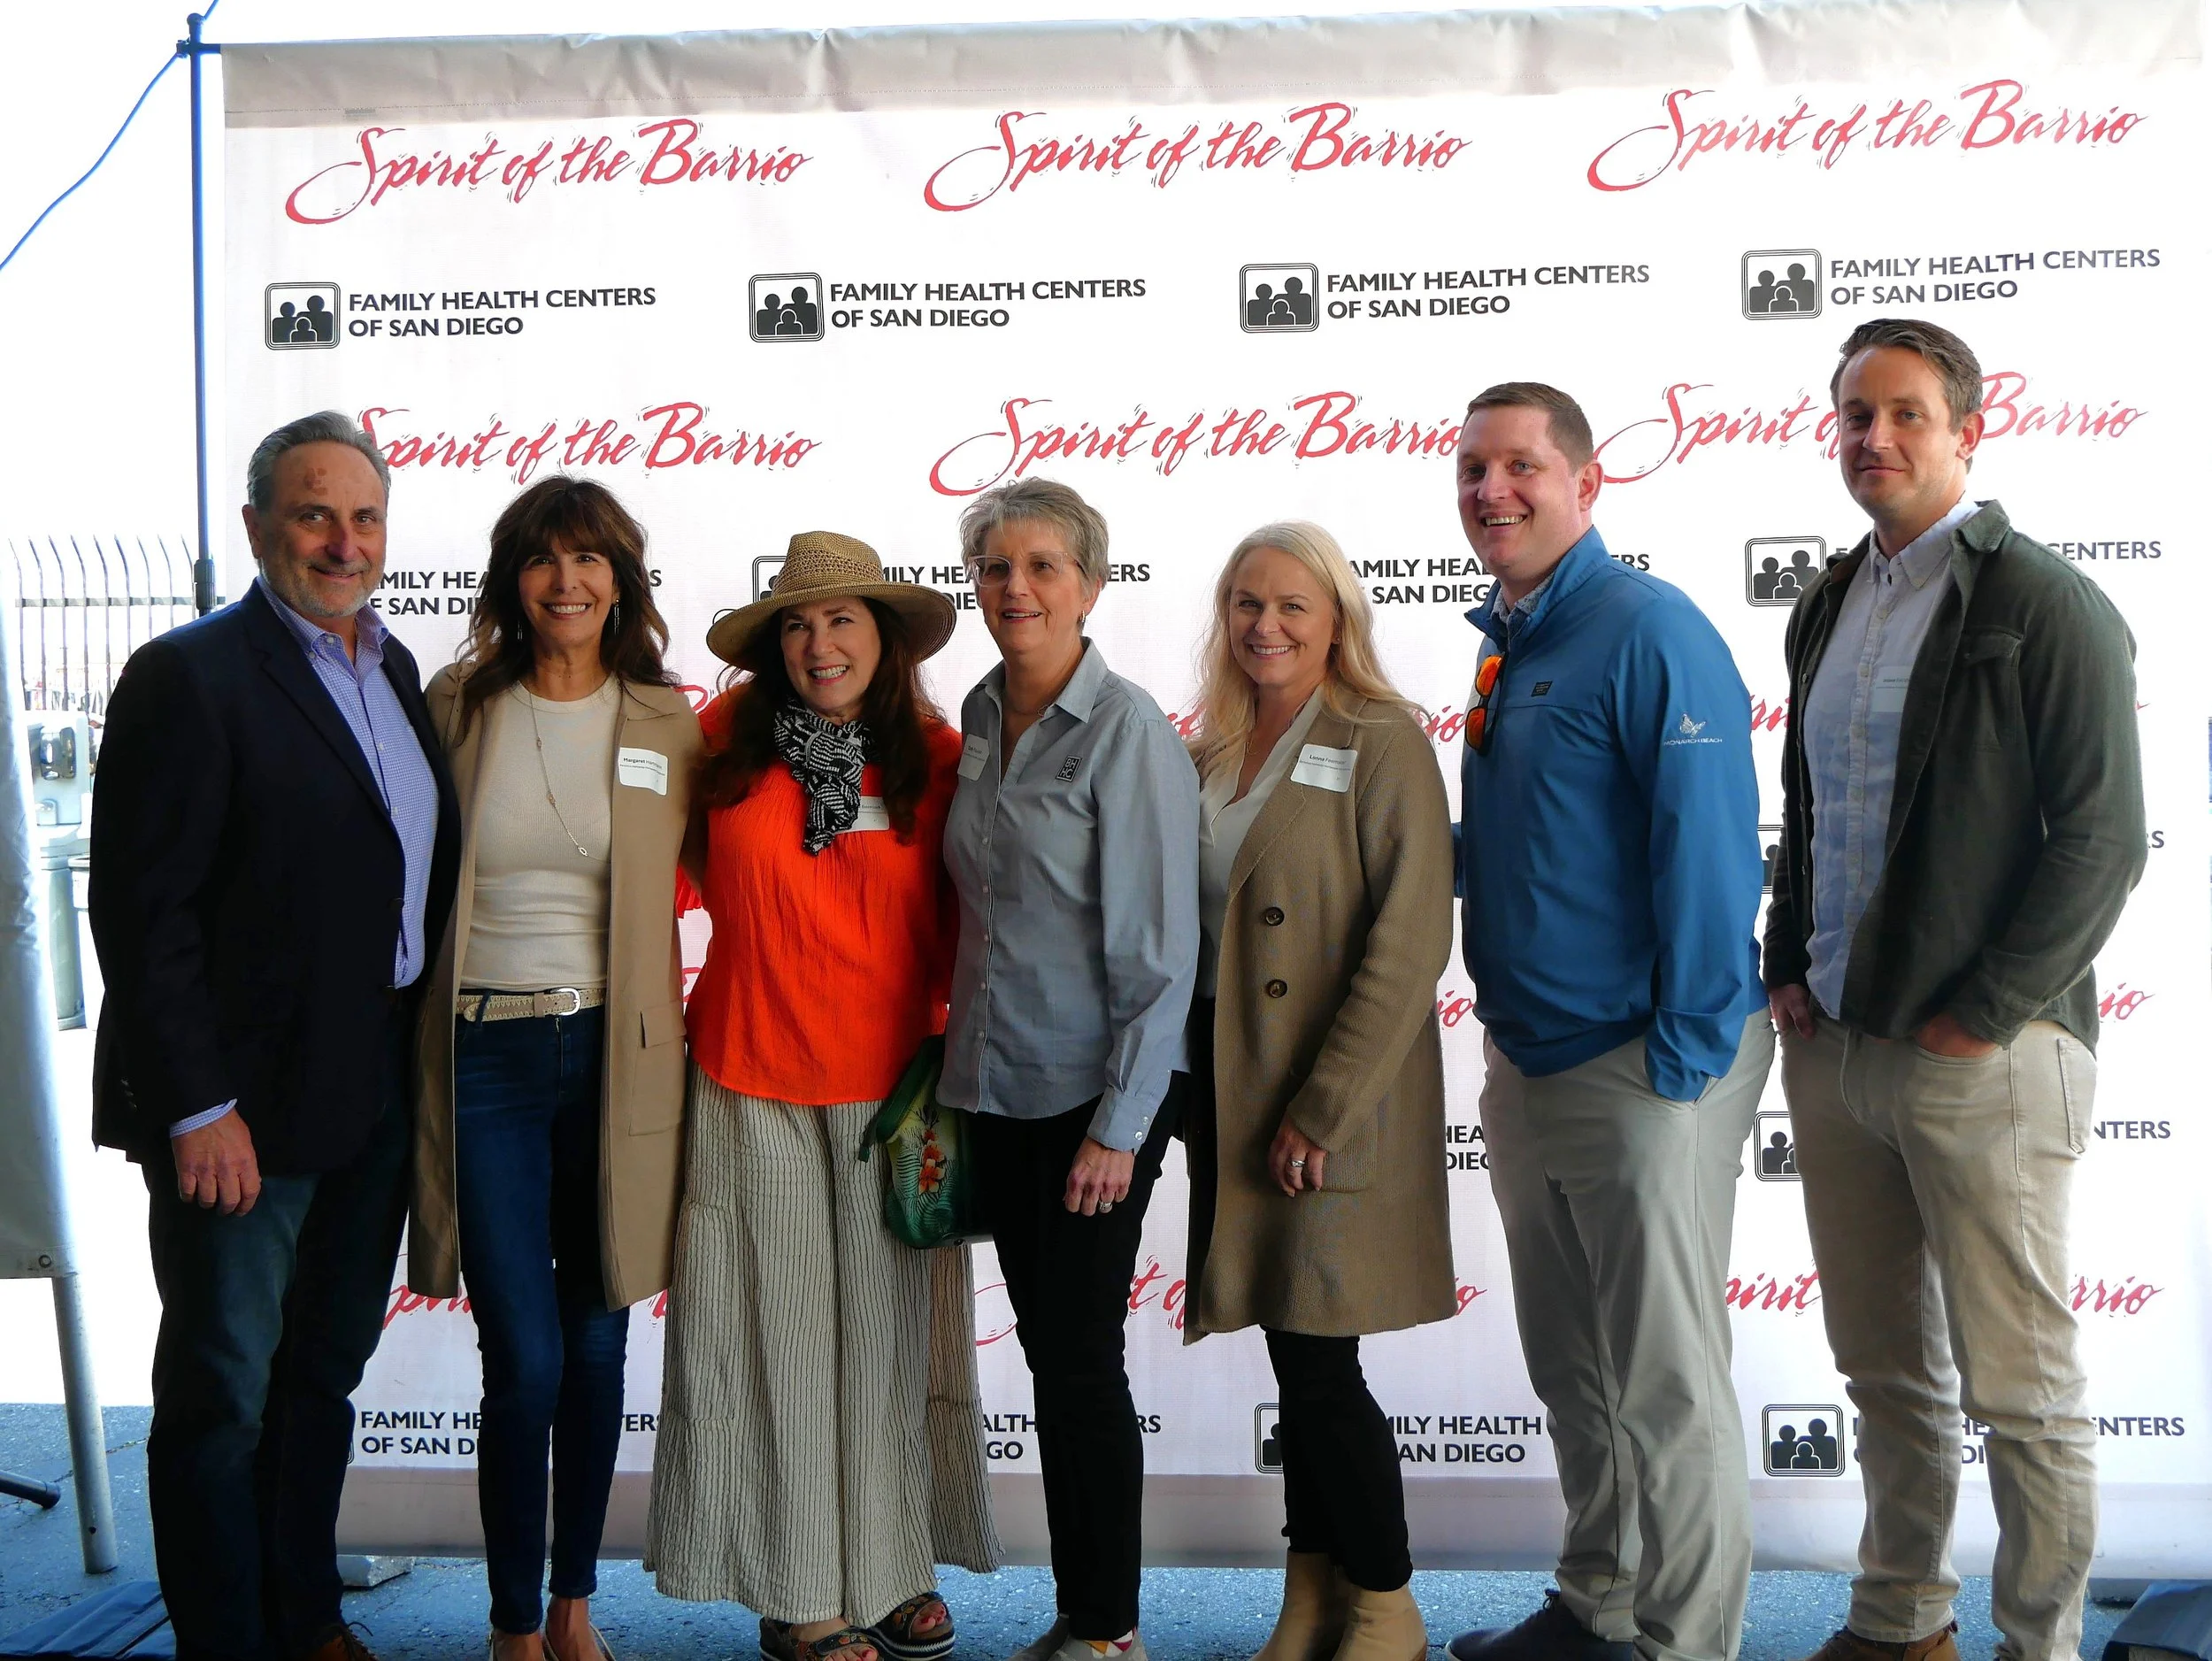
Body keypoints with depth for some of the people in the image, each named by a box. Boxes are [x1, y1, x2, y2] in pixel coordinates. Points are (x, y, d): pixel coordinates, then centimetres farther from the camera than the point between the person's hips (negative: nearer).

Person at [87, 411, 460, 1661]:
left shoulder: (392, 669, 10)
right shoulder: (190, 675, -13)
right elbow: (141, 911, -16)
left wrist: (419, 1062, 8)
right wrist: (197, 1108, -18)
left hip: (377, 1097, 8)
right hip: (243, 1110, -7)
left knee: (326, 1370, 20)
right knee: (224, 1396, 7)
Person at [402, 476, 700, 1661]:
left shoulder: (665, 721, 3)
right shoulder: (456, 706, 1)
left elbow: (668, 896, 10)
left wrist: (666, 1050, 4)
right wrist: (407, 1063, 2)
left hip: (612, 1057, 2)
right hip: (483, 1058, -1)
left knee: (597, 1348, 11)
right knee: (524, 1359, -3)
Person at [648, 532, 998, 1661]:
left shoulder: (936, 761, 0)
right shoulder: (730, 743, -2)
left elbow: (960, 922, 7)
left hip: (894, 1087, 1)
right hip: (753, 1081, 0)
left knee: (891, 1326, 8)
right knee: (777, 1326, 5)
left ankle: (896, 1571, 26)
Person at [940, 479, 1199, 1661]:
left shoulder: (1130, 733, -14)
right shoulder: (981, 717, 8)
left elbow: (1160, 952, -15)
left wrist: (1120, 1125, -16)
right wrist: (959, 1062, 14)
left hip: (1094, 1095, -7)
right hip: (997, 1085, 7)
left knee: (1080, 1358, 1)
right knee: (1044, 1350, 13)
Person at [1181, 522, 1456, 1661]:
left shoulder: (1382, 743, -9)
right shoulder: (1211, 753, 12)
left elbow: (1411, 943, -15)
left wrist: (1321, 1108, -18)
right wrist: (1189, 1090, 8)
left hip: (1335, 1108, -6)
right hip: (1229, 1093, 6)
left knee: (1317, 1362, -2)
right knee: (1291, 1360, 13)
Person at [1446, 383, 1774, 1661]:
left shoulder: (1649, 630, -14)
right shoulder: (1507, 644, 13)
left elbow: (1709, 850, -19)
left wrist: (1685, 1054, -19)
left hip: (1643, 1069, -9)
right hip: (1526, 1062, 9)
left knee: (1667, 1383, 2)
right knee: (1569, 1366, 19)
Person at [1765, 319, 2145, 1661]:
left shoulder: (2046, 606, -8)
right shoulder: (1833, 605, 14)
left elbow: (2103, 840, -12)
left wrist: (1979, 1018, -14)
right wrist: (1791, 972, 10)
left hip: (1982, 1056, -7)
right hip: (1832, 1043, 7)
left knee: (2021, 1387, 3)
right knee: (1885, 1369, 17)